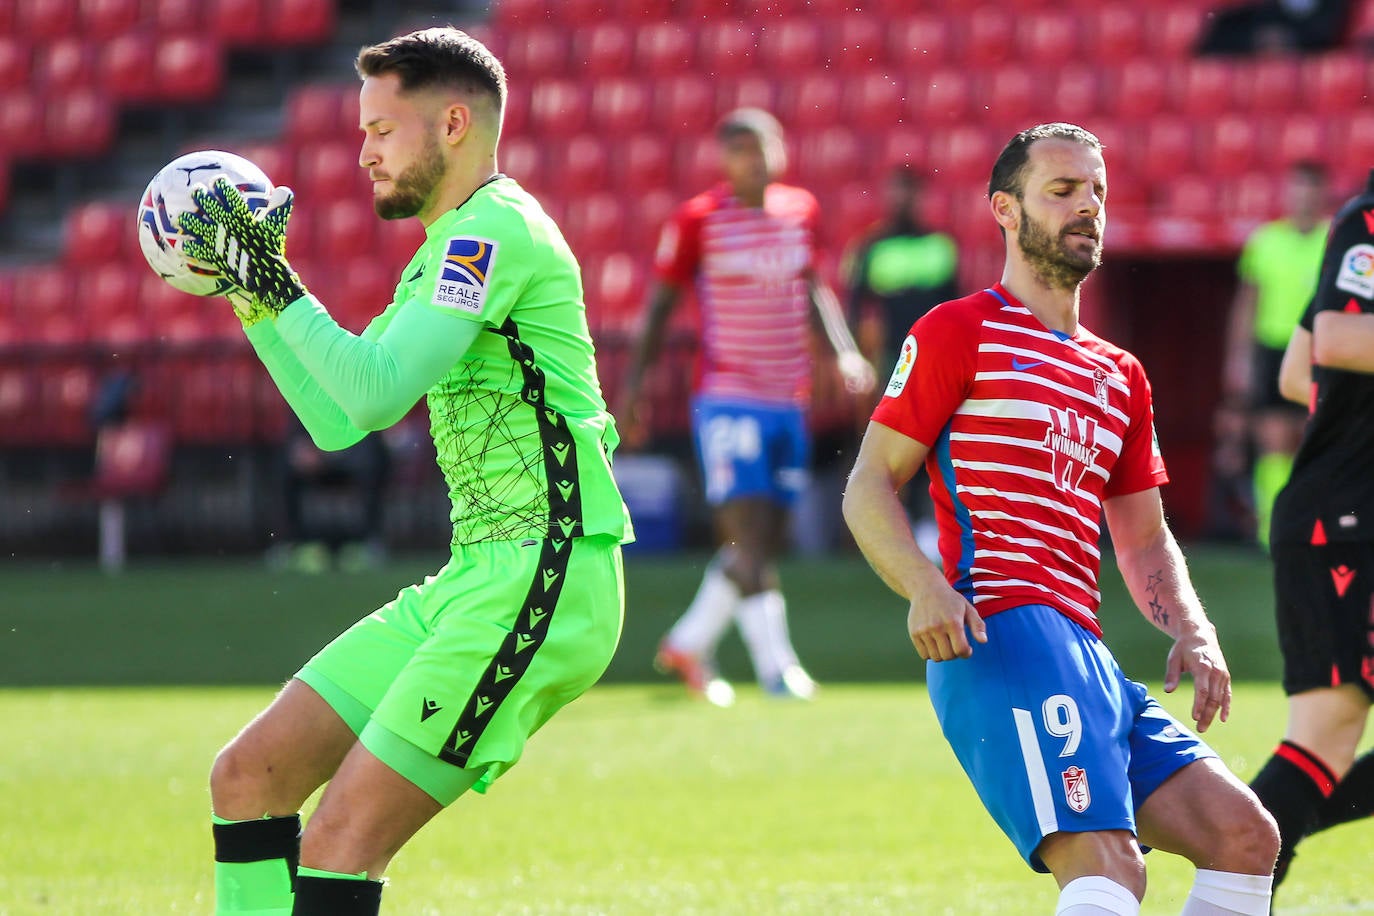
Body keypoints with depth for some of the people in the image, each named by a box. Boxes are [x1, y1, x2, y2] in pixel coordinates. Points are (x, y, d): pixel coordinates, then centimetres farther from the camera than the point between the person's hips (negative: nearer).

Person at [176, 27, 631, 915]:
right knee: (248, 777, 7)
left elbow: (377, 391, -22)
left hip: (542, 579, -10)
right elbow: (337, 419, 24)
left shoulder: (495, 229, -11)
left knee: (341, 842, -16)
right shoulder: (448, 252, 20)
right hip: (476, 578, 10)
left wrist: (276, 283, -15)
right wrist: (248, 289, 18)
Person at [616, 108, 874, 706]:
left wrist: (844, 349, 10)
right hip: (727, 400, -6)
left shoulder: (800, 210, 9)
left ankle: (688, 644, 26)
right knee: (751, 539, -13)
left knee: (767, 541, 10)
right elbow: (660, 303, 1)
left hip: (790, 402, 6)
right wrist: (634, 381, -3)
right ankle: (776, 666, -12)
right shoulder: (698, 220, -6)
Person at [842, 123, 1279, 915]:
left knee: (1246, 836, -2)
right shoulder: (959, 332, 5)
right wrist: (925, 586, -18)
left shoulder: (1121, 377, 26)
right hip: (1001, 634, -8)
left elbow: (1145, 539, 29)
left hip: (1086, 652, 8)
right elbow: (869, 487, 1)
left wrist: (1192, 631, 8)